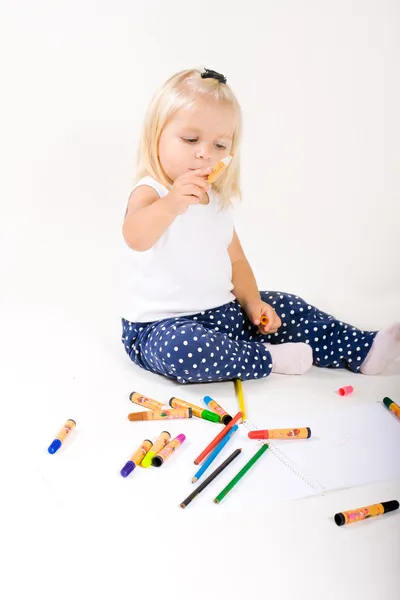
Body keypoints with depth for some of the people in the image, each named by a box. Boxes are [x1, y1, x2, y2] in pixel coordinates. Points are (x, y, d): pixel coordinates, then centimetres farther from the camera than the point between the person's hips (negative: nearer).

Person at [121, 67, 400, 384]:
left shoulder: (218, 201, 9)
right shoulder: (149, 192, -16)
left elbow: (235, 259, 18)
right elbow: (135, 238, -39)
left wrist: (251, 301, 2)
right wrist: (171, 204, -59)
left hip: (222, 312, 8)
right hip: (162, 327, -7)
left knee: (287, 308, 4)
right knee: (183, 348, -37)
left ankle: (363, 350, 14)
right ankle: (267, 358, -15)